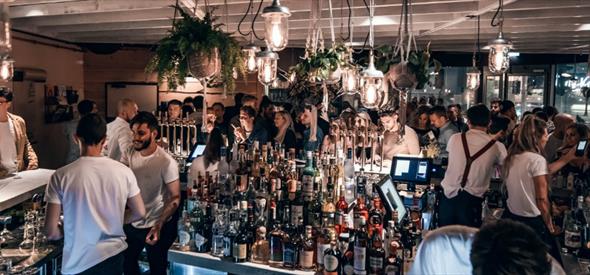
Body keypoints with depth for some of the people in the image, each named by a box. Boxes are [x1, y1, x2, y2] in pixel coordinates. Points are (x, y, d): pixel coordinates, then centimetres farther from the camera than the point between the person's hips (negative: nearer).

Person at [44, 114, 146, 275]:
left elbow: (51, 232, -12)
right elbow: (139, 213, 1)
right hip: (114, 255, 2)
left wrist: (70, 231, 10)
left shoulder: (61, 176, -14)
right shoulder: (123, 172, -9)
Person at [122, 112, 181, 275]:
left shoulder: (166, 162, -23)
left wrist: (158, 226, -31)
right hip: (132, 223, 5)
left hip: (157, 226, -5)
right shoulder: (130, 154, -4)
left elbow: (175, 198, -20)